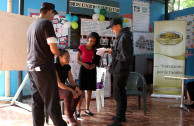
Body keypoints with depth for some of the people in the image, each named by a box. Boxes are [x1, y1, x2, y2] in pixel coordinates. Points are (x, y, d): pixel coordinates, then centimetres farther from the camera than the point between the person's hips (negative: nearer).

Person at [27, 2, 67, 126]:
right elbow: (54, 49, -16)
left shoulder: (32, 25, 17)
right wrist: (57, 53, 6)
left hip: (31, 67, 8)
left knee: (37, 102, 9)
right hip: (43, 68, -8)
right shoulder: (46, 23, -8)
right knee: (52, 102, -4)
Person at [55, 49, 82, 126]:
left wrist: (76, 87, -22)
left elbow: (71, 80, 0)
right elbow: (58, 83, -25)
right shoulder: (55, 67, -20)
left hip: (63, 87, 7)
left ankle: (70, 114, -6)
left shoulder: (67, 67, 3)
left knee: (78, 93, -17)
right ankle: (68, 116, -16)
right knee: (68, 94, -34)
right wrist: (71, 90, -31)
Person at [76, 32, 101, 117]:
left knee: (89, 90, 7)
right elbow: (78, 60, -3)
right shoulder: (82, 47, -3)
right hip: (83, 69, -3)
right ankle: (78, 110, 1)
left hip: (92, 70, 3)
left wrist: (94, 65, -12)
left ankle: (87, 108, 19)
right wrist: (84, 64, -21)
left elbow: (96, 60, 9)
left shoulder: (95, 49, 6)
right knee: (81, 90, -5)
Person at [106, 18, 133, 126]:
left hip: (120, 71, -11)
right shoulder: (122, 36, 14)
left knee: (118, 94, -5)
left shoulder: (124, 37, -19)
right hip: (121, 70, 11)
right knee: (121, 93, 19)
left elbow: (125, 56, -25)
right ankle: (122, 116, 33)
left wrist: (113, 53, -14)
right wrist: (113, 51, 8)